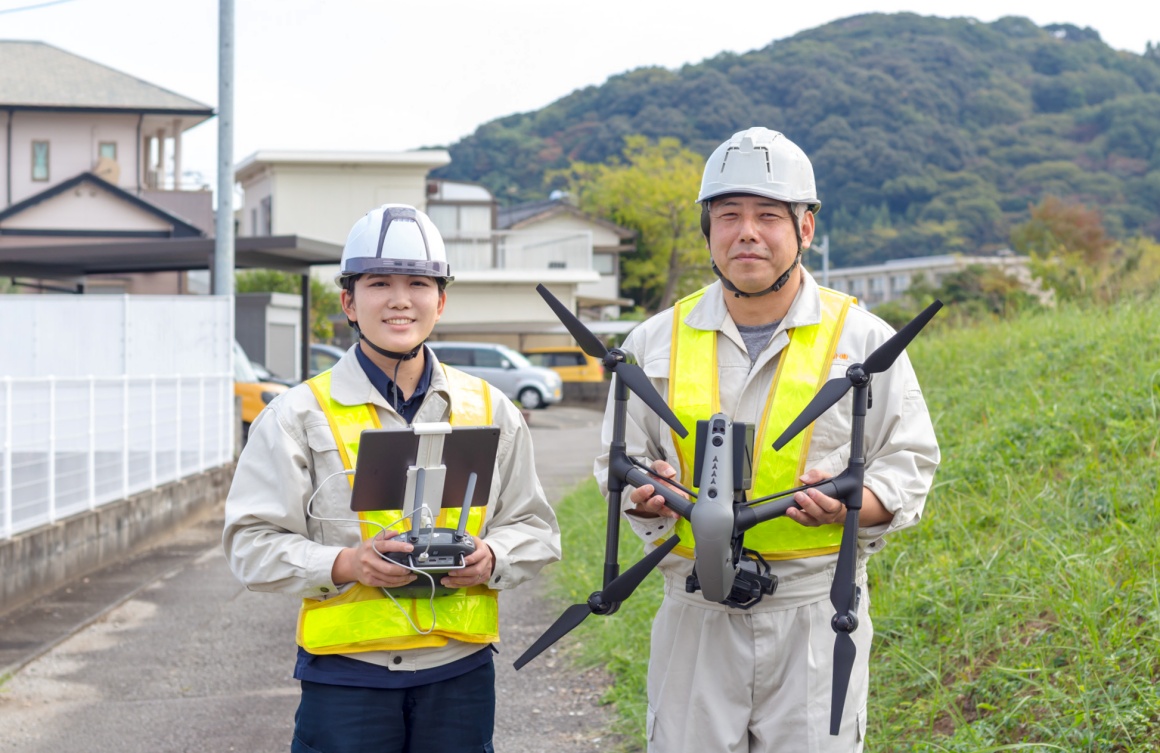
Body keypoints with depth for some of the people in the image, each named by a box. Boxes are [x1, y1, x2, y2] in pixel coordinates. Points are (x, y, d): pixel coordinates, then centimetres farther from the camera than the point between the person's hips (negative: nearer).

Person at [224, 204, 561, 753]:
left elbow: (533, 527, 13)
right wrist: (344, 564, -18)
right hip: (345, 680, -2)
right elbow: (252, 541, -3)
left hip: (459, 672, 3)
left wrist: (492, 559, -9)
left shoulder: (490, 410, 9)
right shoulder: (300, 415, 1)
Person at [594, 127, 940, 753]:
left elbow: (908, 465, 5)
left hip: (817, 611, -1)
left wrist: (847, 503, -15)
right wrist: (646, 494, -8)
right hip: (697, 613, 2)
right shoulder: (659, 341, 8)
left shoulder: (863, 338, 4)